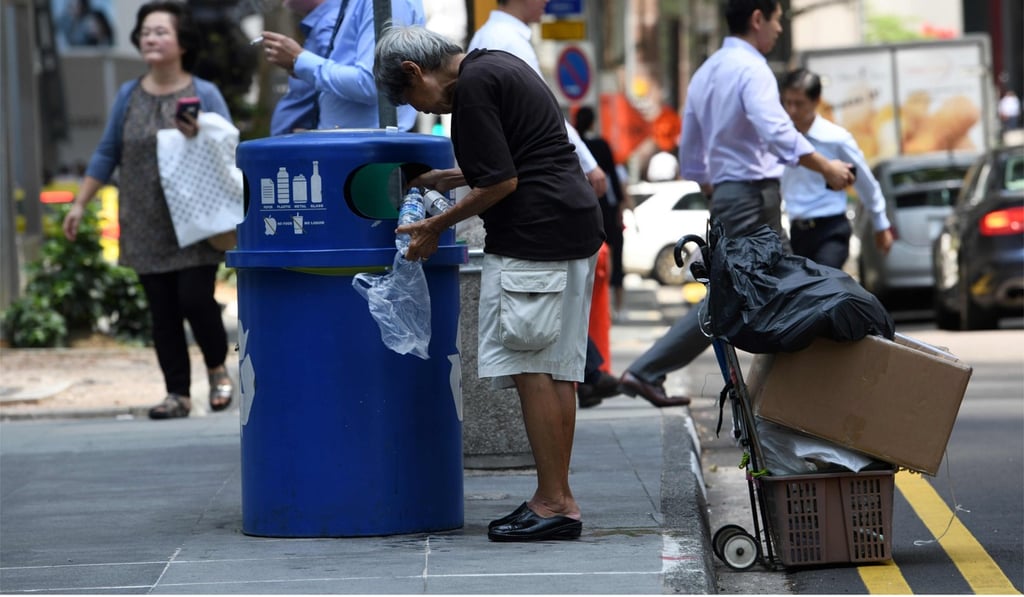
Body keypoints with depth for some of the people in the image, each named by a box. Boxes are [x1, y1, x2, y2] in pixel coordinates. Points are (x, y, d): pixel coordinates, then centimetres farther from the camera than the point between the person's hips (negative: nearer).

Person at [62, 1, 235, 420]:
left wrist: (200, 138, -21)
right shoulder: (129, 97, 9)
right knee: (163, 313, 2)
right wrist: (79, 204, 12)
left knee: (195, 299, -10)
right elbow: (107, 154, 15)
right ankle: (177, 394, 8)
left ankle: (217, 370, 15)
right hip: (146, 227, 3)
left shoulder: (204, 95, 0)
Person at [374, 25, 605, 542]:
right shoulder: (498, 67, 18)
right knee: (556, 369, 10)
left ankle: (553, 503, -6)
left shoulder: (473, 86, -13)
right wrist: (448, 178, 26)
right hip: (574, 227, 10)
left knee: (528, 366, -6)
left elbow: (502, 183, -15)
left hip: (534, 236, -10)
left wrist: (436, 227, -5)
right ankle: (556, 498, 13)